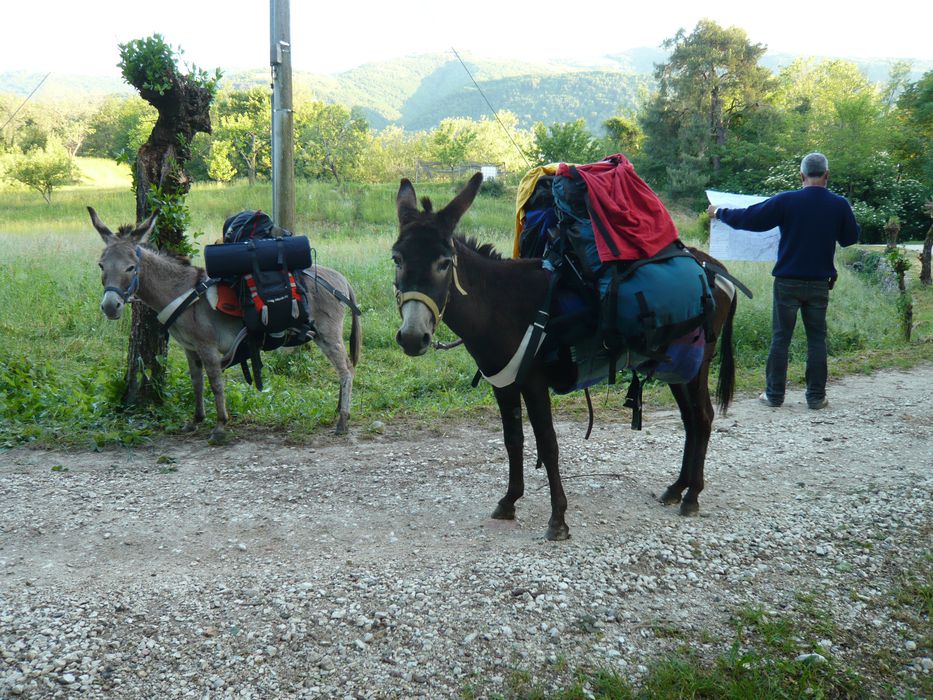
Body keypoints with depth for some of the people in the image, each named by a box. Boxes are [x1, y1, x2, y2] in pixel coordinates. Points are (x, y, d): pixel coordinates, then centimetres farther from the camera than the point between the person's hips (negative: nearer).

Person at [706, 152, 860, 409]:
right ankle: (816, 396, 10)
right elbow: (851, 238, 13)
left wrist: (719, 212, 10)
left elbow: (749, 218, -5)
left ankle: (774, 394, 9)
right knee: (816, 339, 8)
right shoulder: (840, 205, -2)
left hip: (787, 282, -2)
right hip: (820, 284, 2)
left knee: (780, 338, 5)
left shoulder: (786, 201, -9)